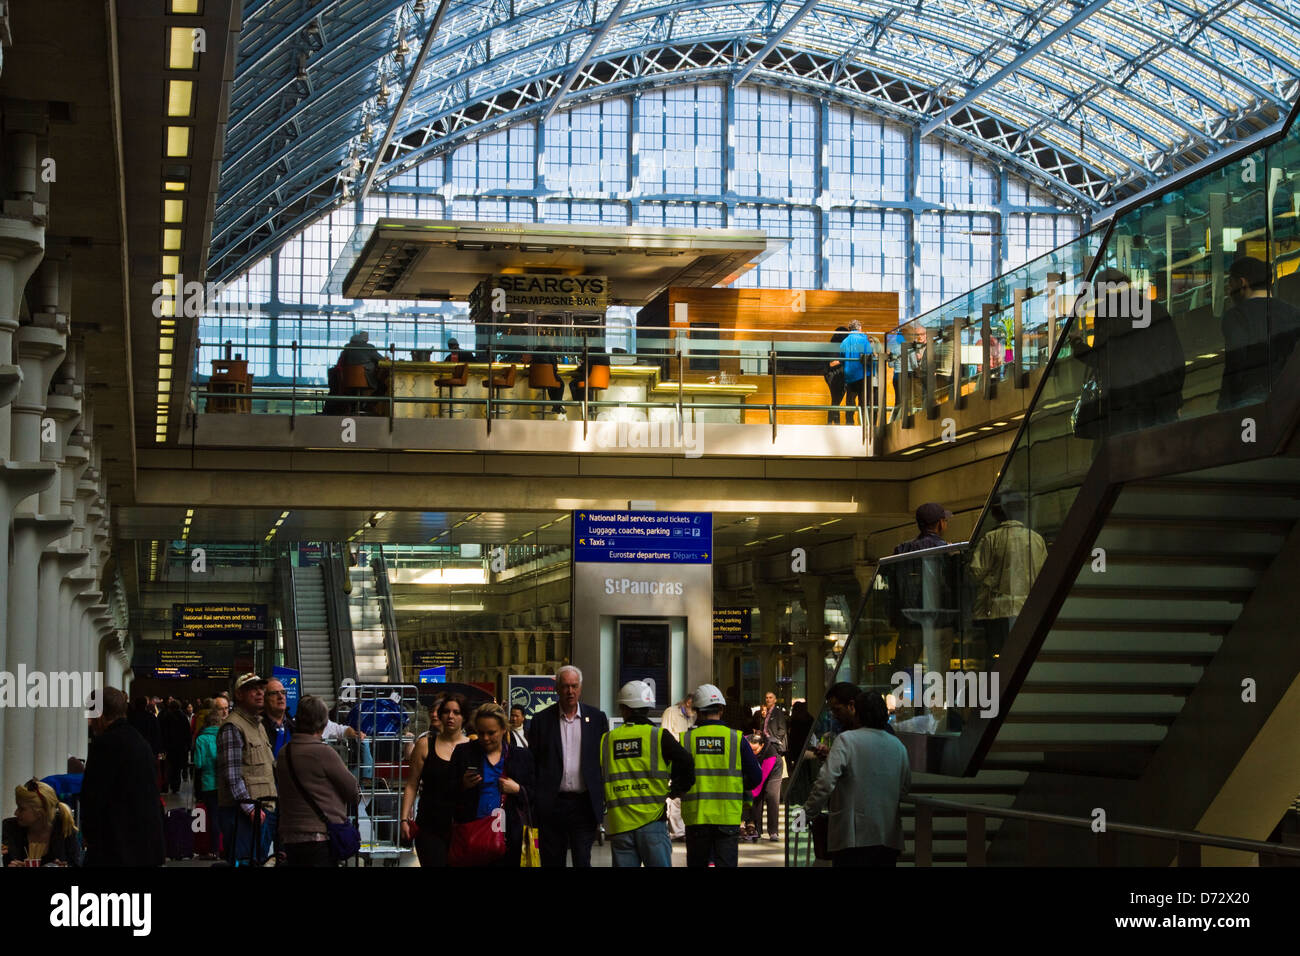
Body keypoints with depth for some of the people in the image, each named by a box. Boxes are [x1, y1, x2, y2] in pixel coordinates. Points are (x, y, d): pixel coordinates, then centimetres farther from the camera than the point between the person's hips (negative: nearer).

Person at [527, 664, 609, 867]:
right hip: (552, 804, 1)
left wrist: (605, 798, 3)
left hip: (584, 804, -1)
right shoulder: (541, 720, 4)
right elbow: (532, 763, 5)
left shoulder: (597, 718, 6)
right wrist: (533, 803, -1)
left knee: (582, 861, -5)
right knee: (552, 861, 7)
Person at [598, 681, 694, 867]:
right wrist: (676, 791, 7)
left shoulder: (606, 740, 8)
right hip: (651, 820, -2)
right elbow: (686, 764, -9)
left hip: (619, 824, 3)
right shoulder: (659, 736, -2)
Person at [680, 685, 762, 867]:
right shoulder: (736, 738, -2)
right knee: (727, 863, 2)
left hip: (696, 817, 1)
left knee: (697, 863, 11)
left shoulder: (686, 739, -1)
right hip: (728, 817, -1)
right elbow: (756, 777, 2)